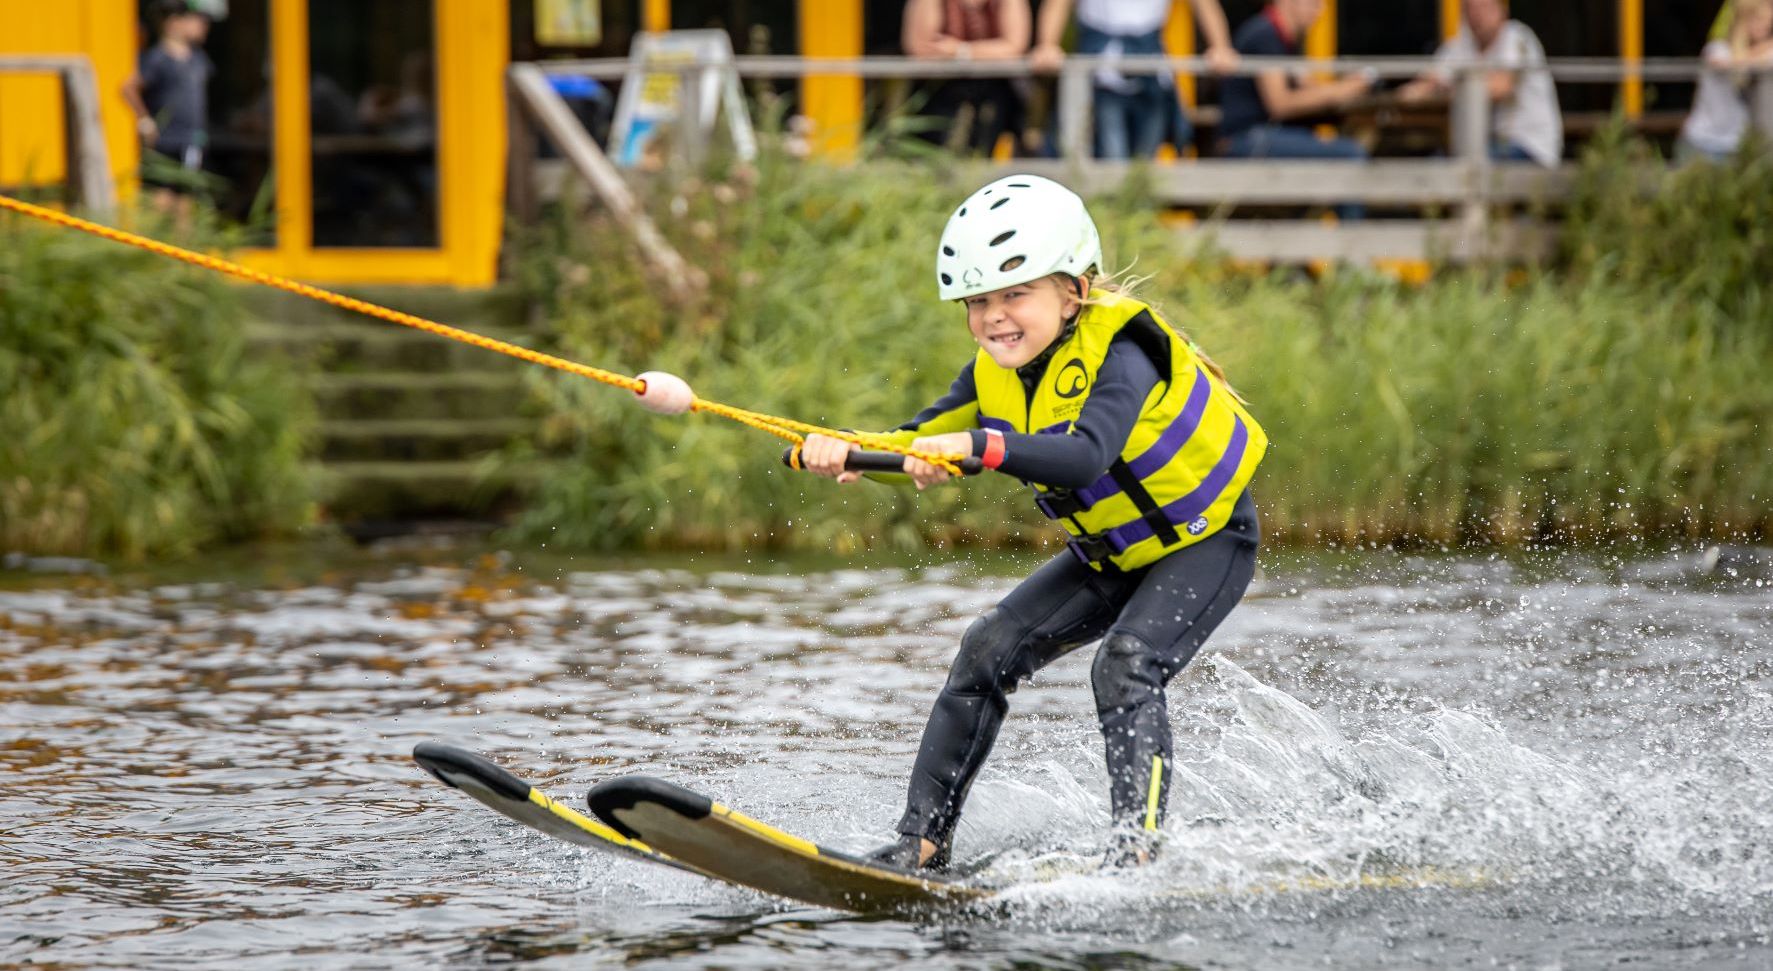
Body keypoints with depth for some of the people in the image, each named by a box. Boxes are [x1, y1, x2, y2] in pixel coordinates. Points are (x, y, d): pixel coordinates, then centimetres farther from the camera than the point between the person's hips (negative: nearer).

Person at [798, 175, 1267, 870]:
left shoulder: (1119, 355, -30)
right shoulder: (998, 372, -7)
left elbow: (1087, 456, -48)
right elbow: (915, 447, -11)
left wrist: (978, 444, -61)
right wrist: (843, 452, -32)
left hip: (1205, 542, -7)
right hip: (1111, 555, 7)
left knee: (1125, 667, -29)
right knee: (990, 650, -5)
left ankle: (1136, 845, -26)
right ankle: (923, 839, -2)